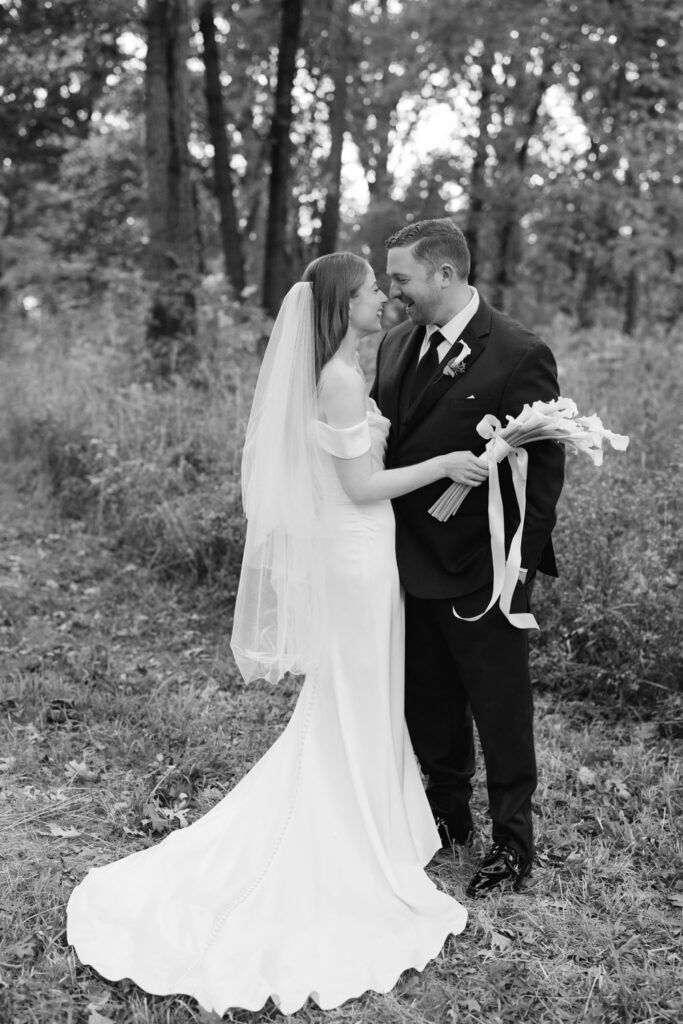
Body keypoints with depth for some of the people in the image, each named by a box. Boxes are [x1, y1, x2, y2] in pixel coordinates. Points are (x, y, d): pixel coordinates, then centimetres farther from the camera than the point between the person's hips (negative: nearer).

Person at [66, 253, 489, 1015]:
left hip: (345, 552, 9)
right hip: (357, 557, -9)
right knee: (358, 711, 4)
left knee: (345, 708, 18)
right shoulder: (342, 379, -19)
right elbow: (360, 487, -19)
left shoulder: (334, 372, 10)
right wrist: (444, 463, -14)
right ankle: (356, 865, 19)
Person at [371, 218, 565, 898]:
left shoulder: (519, 356, -14)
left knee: (500, 710, 9)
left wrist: (521, 560, -15)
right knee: (428, 706, 19)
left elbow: (545, 464, -13)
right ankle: (448, 815, 39)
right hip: (411, 561, 7)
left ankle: (512, 843, 26)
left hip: (483, 571, -6)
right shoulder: (396, 346, 6)